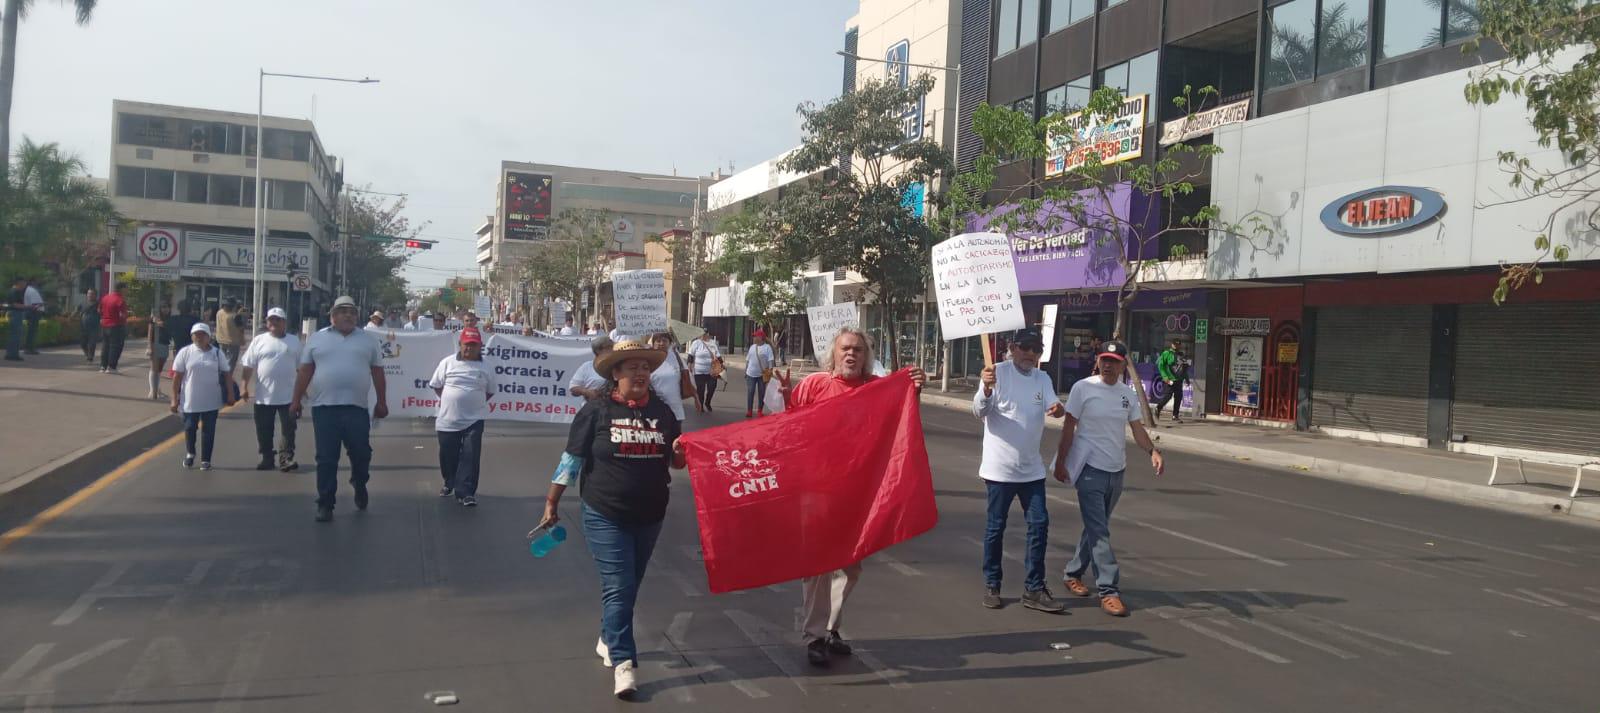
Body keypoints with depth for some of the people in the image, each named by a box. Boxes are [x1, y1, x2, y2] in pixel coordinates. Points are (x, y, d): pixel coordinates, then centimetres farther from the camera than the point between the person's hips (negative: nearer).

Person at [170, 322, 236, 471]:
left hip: (211, 401, 0)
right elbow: (177, 377, -1)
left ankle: (205, 460, 13)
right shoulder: (185, 353, -2)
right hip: (190, 401, 0)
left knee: (209, 431, 3)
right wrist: (175, 399, -4)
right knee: (189, 428, 9)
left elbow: (227, 375, 5)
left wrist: (230, 394, -1)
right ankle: (189, 453, 34)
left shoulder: (217, 353, 2)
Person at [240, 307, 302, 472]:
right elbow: (248, 366, 2)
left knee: (288, 428, -1)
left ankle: (286, 458, 5)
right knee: (264, 430, 8)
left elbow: (301, 367, 9)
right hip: (264, 396, 1)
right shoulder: (259, 340, 3)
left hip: (288, 395, 0)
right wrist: (245, 387, -4)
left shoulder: (294, 341, 5)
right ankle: (267, 459, 20)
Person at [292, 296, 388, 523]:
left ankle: (359, 484, 36)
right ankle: (325, 504, 7)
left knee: (361, 453, 7)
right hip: (324, 408, 0)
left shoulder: (369, 339, 9)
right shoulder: (317, 338, 8)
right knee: (326, 459, 1)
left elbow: (377, 372, 11)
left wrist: (382, 402, 9)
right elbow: (305, 371, 9)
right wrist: (297, 400, 6)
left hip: (357, 408, 1)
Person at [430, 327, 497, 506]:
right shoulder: (447, 362, -1)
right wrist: (449, 401, 3)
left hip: (474, 419, -1)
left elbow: (491, 391, 12)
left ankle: (466, 492, -5)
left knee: (470, 457, -8)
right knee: (448, 455, 13)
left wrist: (476, 403, 3)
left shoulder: (486, 367, 1)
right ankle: (450, 484, 37)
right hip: (448, 418, 1)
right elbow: (436, 385, 7)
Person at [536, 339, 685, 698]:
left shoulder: (662, 411, 4)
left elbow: (676, 461, 13)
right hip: (605, 516, -5)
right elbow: (571, 459, -4)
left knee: (629, 586, 18)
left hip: (649, 517, 5)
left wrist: (679, 452, -10)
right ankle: (622, 662, -3)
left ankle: (609, 639, 39)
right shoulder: (597, 410, -8)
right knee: (618, 587, -8)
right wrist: (552, 503, -3)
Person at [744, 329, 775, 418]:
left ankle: (760, 411, 15)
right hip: (751, 374, 4)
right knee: (750, 393, 3)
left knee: (761, 393, 5)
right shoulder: (752, 347, 10)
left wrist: (770, 371, -17)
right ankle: (749, 411, 8)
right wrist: (745, 371, 13)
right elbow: (748, 360, 15)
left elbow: (770, 360, -9)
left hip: (762, 374, -4)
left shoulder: (767, 347, -5)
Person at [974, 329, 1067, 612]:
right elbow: (979, 412, -16)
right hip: (1000, 468, -5)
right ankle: (991, 585, 20)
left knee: (1039, 524, 4)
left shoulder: (1043, 378, 7)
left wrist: (1058, 410, -33)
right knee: (996, 527, 5)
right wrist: (986, 387, -37)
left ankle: (1033, 589, 12)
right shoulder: (998, 372, -9)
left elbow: (1053, 406, -7)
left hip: (1032, 468, 5)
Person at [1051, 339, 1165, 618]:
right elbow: (1069, 428, -6)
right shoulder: (1083, 388, -8)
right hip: (1090, 469, -6)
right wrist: (1060, 463, -9)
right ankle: (1109, 591, -7)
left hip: (1117, 470, 6)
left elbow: (1137, 429, 8)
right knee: (1099, 532, -9)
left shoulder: (1129, 394, 7)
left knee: (1097, 528, 15)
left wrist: (1153, 451, -11)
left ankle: (1073, 574, 31)